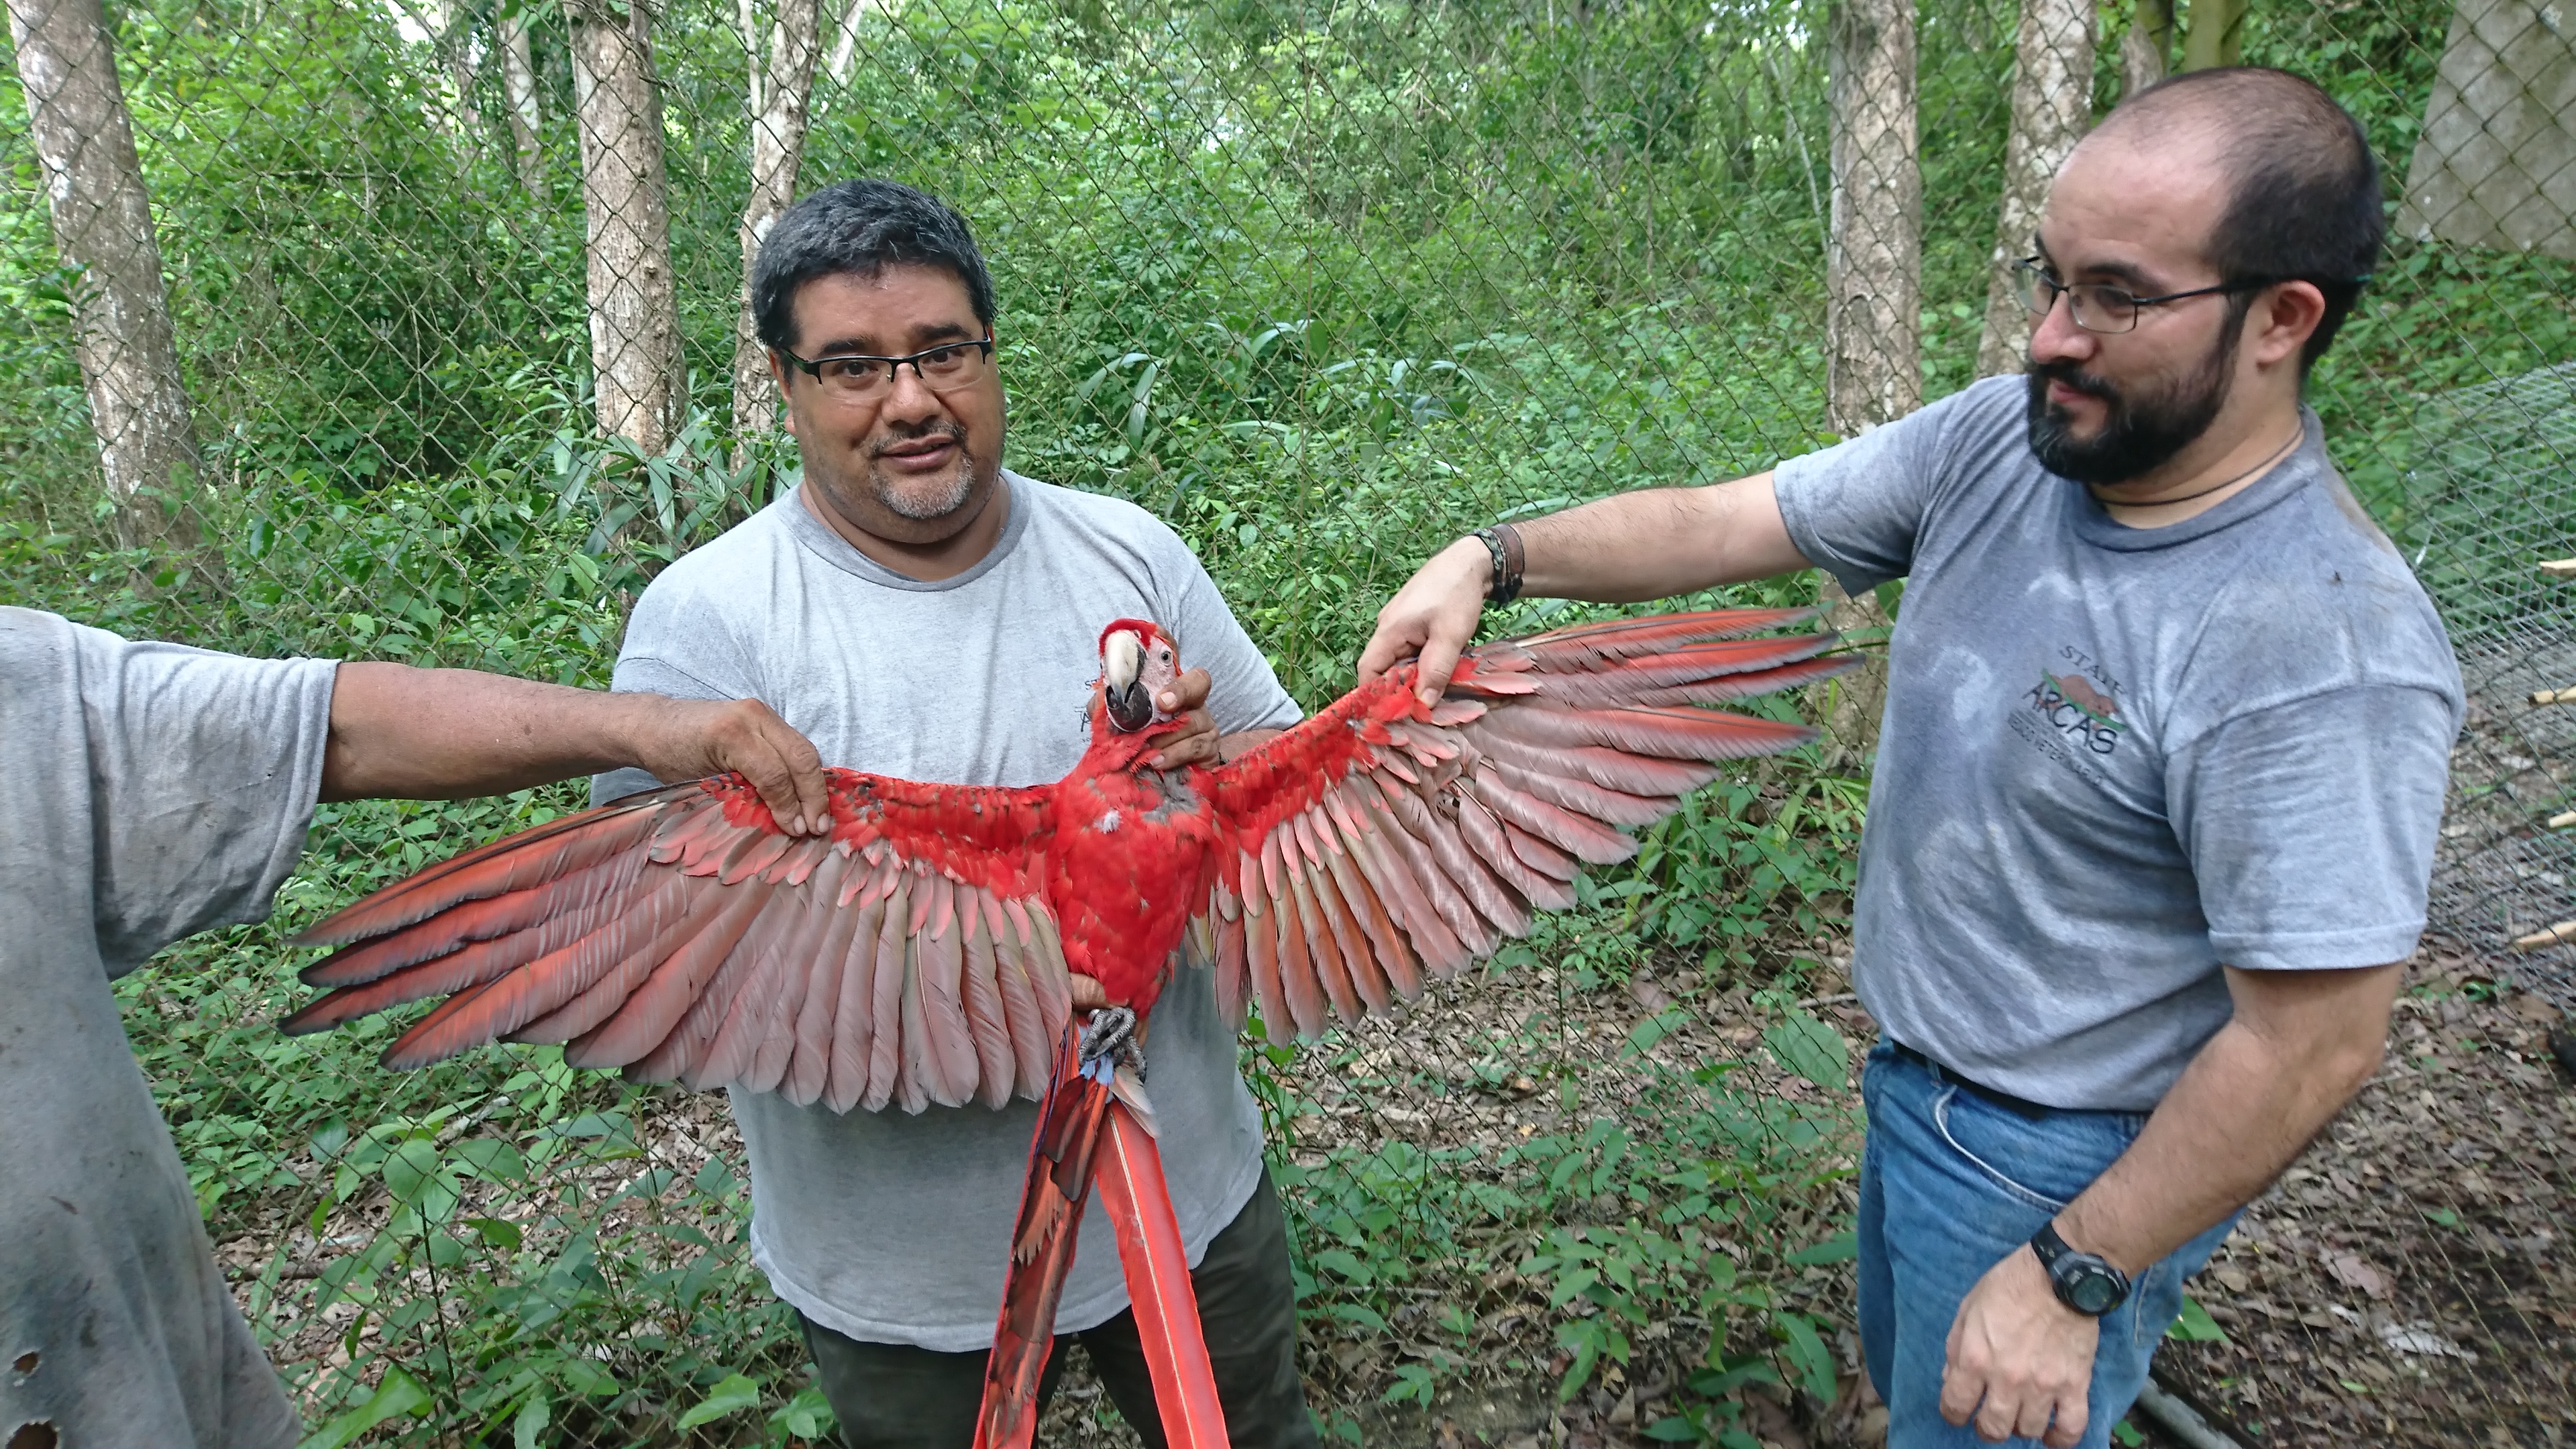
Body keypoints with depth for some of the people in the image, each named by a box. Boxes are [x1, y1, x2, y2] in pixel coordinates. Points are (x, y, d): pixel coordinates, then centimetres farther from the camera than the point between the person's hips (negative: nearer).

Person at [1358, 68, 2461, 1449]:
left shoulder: (2323, 652, -31)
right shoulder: (2003, 436, -11)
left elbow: (2310, 1047, -26)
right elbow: (1722, 520, -7)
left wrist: (2070, 1277, -19)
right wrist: (1493, 557, -20)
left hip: (2064, 1171, -7)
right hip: (1916, 1081, 7)